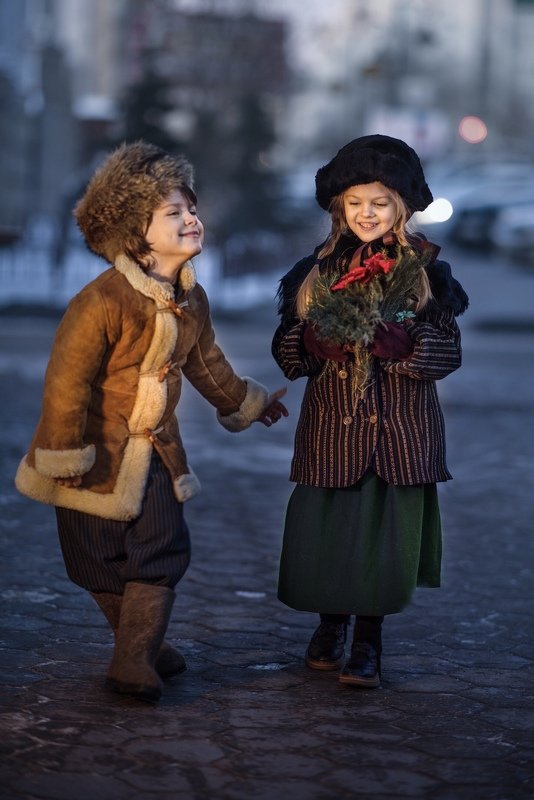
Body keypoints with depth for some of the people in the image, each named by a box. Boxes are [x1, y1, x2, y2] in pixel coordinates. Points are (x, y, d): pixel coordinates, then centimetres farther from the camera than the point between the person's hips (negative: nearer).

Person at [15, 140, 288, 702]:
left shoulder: (191, 300, -2)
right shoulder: (102, 302, -27)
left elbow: (206, 364, 18)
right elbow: (67, 382, -24)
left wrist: (248, 402, 32)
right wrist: (67, 460, -21)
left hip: (154, 448, 6)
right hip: (98, 453, -6)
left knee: (163, 550, 0)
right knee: (103, 560, 5)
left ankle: (136, 660, 9)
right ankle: (141, 643, 24)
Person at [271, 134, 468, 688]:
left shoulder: (425, 269, 1)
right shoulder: (319, 267, 6)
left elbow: (446, 351, -3)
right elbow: (286, 348, 6)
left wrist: (398, 342, -21)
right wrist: (317, 339, -15)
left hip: (401, 425, -1)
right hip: (331, 420, 2)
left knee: (387, 529, -2)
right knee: (325, 526, 1)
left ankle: (368, 641, 13)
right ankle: (330, 623, 26)